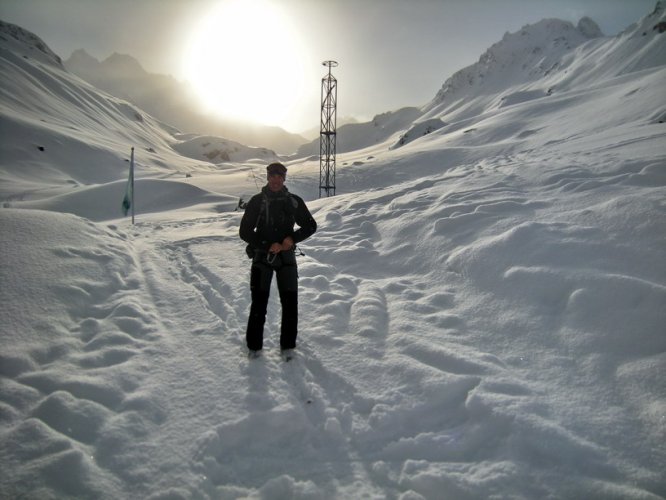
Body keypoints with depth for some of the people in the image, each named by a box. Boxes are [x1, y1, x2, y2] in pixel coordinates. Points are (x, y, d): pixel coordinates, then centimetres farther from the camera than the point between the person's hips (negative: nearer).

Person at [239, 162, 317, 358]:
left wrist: (293, 238, -8)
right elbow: (245, 232, -2)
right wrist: (268, 246, -13)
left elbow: (310, 226, 10)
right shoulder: (257, 201, -1)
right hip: (262, 256, -1)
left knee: (290, 302, 1)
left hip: (286, 256, 2)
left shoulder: (294, 201, 3)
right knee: (259, 302, -2)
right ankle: (254, 345, 12)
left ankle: (287, 345, 15)